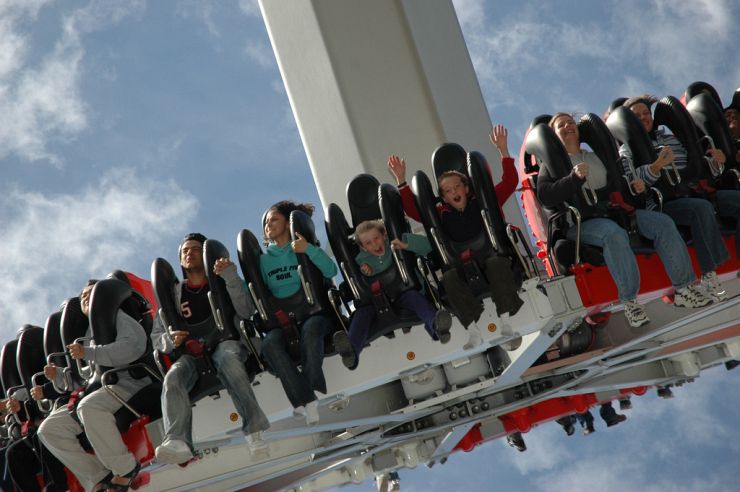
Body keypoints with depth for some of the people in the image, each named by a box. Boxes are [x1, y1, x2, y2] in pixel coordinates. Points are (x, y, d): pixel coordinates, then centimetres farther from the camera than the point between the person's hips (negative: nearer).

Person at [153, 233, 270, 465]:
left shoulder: (222, 283, 17)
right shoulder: (174, 294, 23)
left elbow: (245, 312, -2)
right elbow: (156, 337, 18)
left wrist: (229, 276, -13)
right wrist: (170, 340, -6)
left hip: (225, 342, -2)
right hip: (191, 354, 2)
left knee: (227, 358, -39)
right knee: (173, 378, -32)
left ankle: (254, 429, -47)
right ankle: (177, 442, -53)